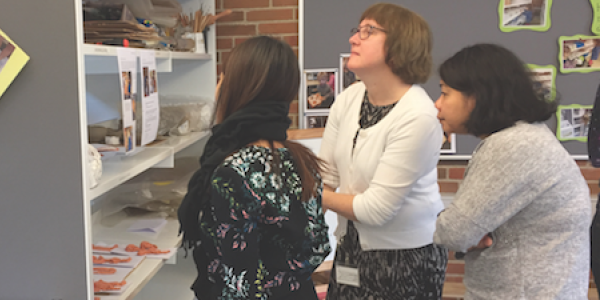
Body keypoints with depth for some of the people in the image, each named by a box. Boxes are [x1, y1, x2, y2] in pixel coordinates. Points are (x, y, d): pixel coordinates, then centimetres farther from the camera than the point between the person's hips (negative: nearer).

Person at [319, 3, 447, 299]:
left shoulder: (418, 117, -24)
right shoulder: (348, 98, -2)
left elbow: (376, 209, -21)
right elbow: (324, 177, 0)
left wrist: (317, 196, -9)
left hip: (406, 256, -5)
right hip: (350, 247, 6)